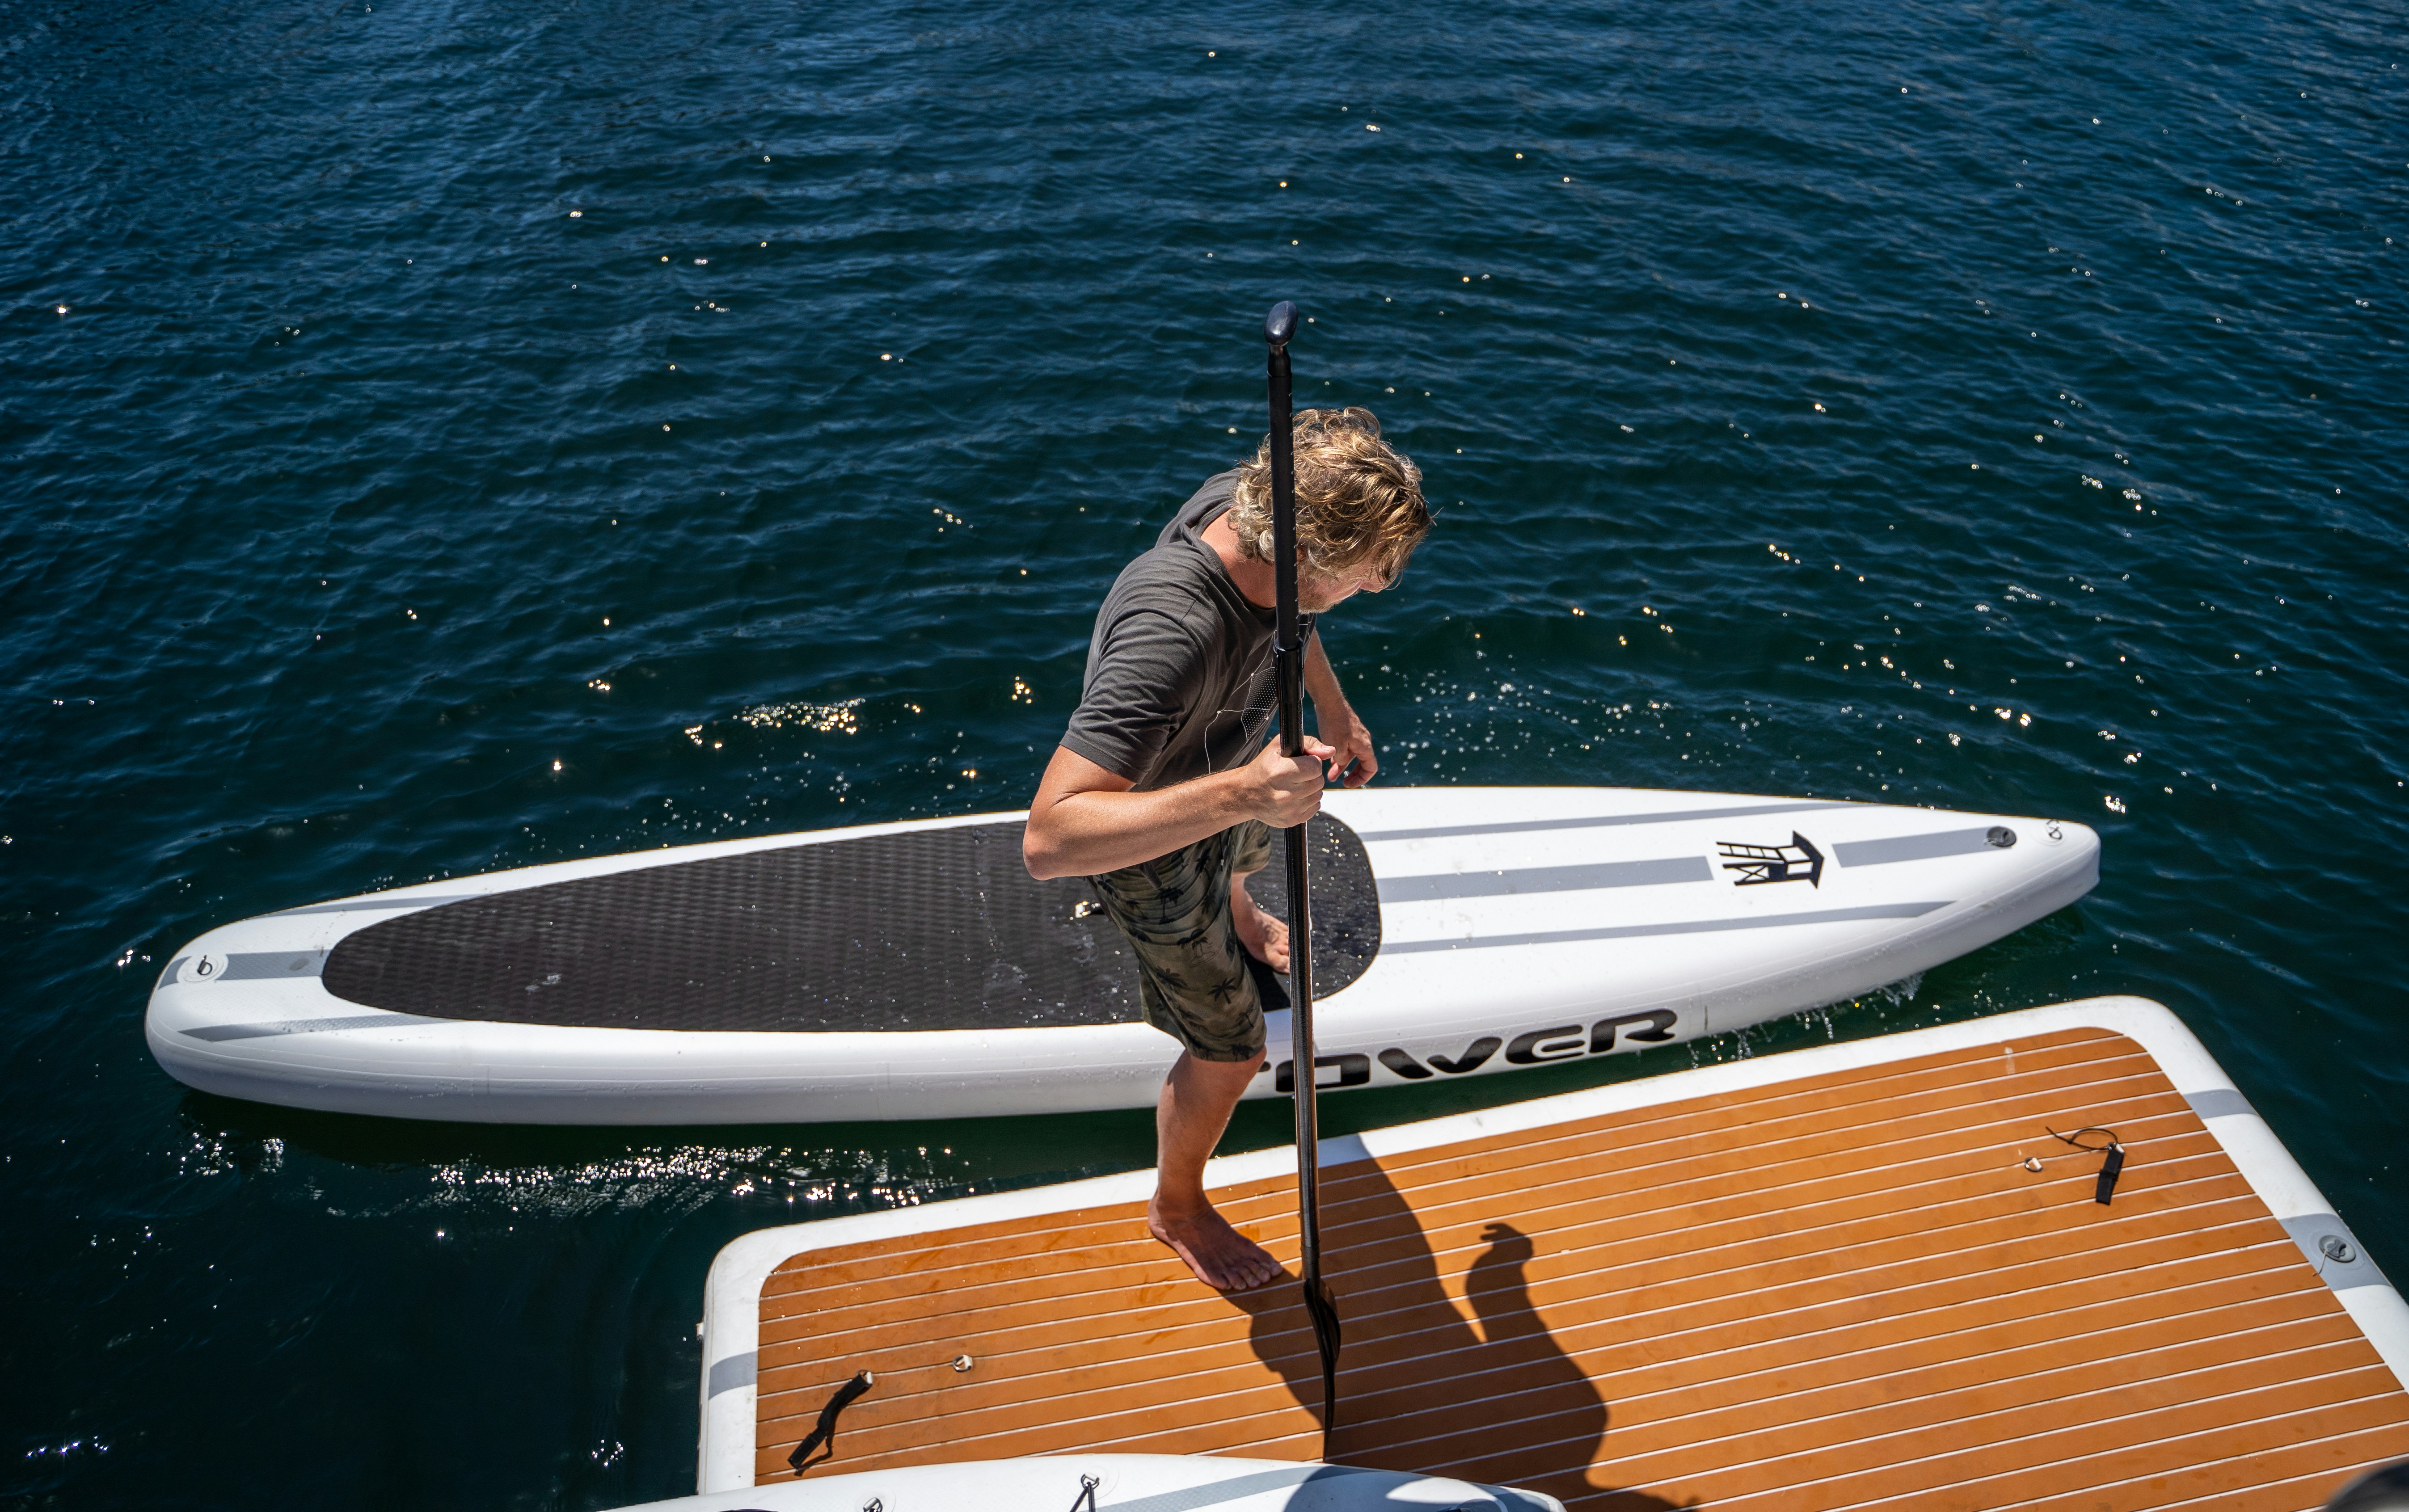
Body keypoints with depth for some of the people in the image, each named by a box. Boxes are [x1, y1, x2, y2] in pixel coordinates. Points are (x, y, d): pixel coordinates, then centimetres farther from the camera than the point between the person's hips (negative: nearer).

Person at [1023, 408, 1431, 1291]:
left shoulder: (1244, 507, -24)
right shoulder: (1168, 636, -49)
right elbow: (1049, 840, -53)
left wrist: (1333, 708, 7)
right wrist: (1239, 793, -59)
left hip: (1222, 794, 8)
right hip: (1153, 851, -8)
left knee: (1248, 854, 41)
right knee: (1230, 1050, 10)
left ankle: (1245, 929, 81)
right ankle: (1175, 1207, 41)